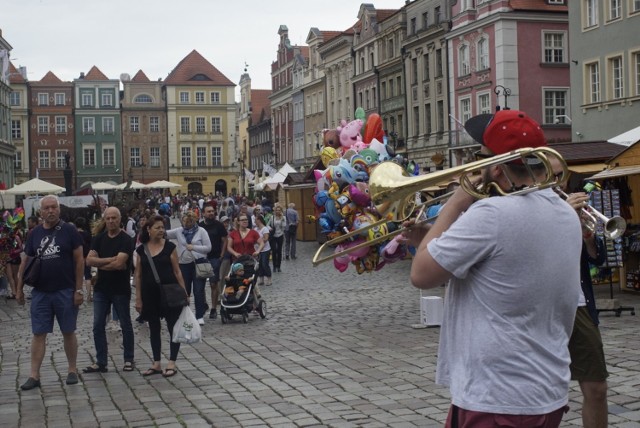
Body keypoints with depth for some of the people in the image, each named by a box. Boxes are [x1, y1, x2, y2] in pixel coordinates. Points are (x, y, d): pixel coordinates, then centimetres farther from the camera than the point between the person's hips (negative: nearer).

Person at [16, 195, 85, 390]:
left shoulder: (69, 230, -4)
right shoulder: (34, 233, 6)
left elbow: (79, 260, -4)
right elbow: (26, 262, 12)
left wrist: (79, 289, -8)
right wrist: (20, 288, 9)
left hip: (65, 291, -3)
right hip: (40, 292, 3)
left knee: (68, 332, 8)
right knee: (38, 334, 3)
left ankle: (72, 370, 21)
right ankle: (34, 376, 7)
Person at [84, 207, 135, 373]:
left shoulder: (126, 240, -10)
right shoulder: (99, 239, 6)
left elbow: (119, 263, -21)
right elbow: (89, 260, -6)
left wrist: (100, 264, -8)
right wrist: (110, 260, -16)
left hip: (121, 289, -5)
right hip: (101, 289, 5)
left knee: (125, 325, 7)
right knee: (98, 326, 4)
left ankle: (129, 360, 18)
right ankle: (101, 362, 11)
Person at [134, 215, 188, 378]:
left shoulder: (169, 247, -3)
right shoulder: (141, 250, 3)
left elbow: (177, 271, -1)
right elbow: (138, 275, 6)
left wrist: (184, 292, -5)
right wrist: (138, 298, 3)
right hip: (150, 294, 3)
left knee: (173, 328, -1)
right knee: (154, 329, 11)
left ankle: (172, 363, 6)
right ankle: (156, 364, 19)